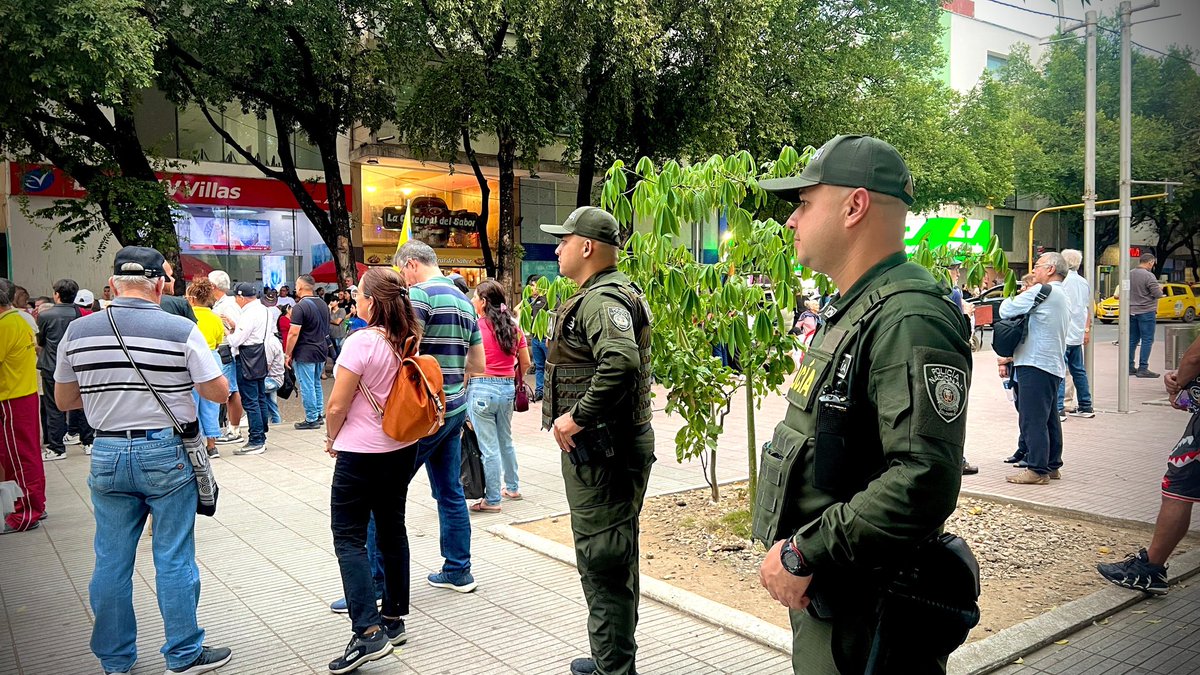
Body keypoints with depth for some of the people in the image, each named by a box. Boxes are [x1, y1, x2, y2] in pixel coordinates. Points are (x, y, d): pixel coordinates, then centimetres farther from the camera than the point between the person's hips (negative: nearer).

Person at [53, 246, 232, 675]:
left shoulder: (78, 331, 1)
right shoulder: (181, 330, -11)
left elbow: (64, 401, 10)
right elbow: (218, 393, -7)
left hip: (107, 455, 4)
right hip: (167, 454, -3)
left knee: (111, 561, 12)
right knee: (173, 559, 6)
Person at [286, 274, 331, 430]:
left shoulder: (300, 307, -16)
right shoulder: (323, 305, 9)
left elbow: (293, 333, -18)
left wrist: (287, 354, -11)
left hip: (305, 353, -8)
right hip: (321, 351, 8)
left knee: (307, 386, -1)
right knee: (317, 383, 18)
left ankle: (311, 420, 4)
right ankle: (319, 414, 23)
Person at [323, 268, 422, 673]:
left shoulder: (362, 342, -19)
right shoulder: (409, 341, 2)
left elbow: (337, 405, -15)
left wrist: (332, 439, 5)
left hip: (362, 453, -7)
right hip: (403, 449, 7)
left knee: (349, 538, 0)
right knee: (392, 529, 15)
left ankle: (369, 632, -6)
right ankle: (394, 620, 23)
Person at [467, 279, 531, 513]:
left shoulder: (476, 327, -11)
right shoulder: (514, 328, 6)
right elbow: (525, 363, 10)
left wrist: (463, 390, -3)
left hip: (482, 389, -6)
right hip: (507, 388, 6)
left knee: (489, 448, 1)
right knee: (506, 441, 22)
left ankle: (492, 500, 9)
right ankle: (512, 487, 34)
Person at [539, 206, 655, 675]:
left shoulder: (602, 299, -19)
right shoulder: (602, 295, 16)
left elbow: (621, 362, -37)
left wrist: (576, 417, -27)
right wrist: (571, 414, 15)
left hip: (600, 451, -11)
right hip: (604, 447, 11)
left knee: (603, 563, -2)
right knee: (613, 561, 20)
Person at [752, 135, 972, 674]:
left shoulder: (909, 320, -22)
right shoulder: (848, 311, 12)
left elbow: (925, 482, -31)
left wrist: (802, 553, -24)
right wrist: (795, 551, 11)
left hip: (864, 613, -9)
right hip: (819, 590, 9)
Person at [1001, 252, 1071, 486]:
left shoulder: (1041, 291, -12)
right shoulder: (1063, 296, 20)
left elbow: (1006, 311, -11)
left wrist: (1010, 297, 9)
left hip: (1035, 365, -10)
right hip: (1054, 365, 10)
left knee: (1033, 419, -7)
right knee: (1050, 418, 15)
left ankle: (1037, 470, -5)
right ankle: (1052, 466, 23)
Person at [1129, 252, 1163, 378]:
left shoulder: (1129, 274, 6)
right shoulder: (1149, 275, -15)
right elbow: (1158, 294, -16)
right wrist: (1159, 288, 6)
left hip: (1131, 312, 7)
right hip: (1146, 312, -7)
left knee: (1132, 340, 12)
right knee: (1147, 340, -2)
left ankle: (1129, 367, 15)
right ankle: (1143, 369, -4)